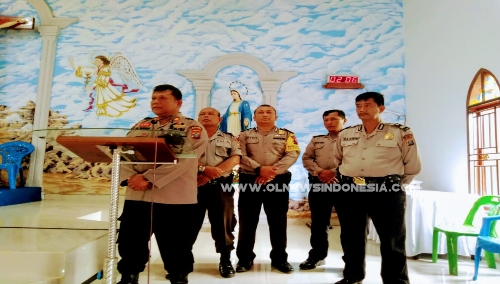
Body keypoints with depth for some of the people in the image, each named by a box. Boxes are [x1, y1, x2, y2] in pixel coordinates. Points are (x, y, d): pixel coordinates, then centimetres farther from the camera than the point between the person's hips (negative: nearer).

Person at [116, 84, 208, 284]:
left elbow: (183, 160, -17)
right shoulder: (140, 126, 15)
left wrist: (148, 178, -21)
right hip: (136, 196, 5)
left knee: (175, 249, 8)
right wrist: (131, 177, -13)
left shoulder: (192, 128, -4)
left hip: (175, 199, -5)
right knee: (129, 243, 15)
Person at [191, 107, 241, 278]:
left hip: (221, 185, 0)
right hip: (193, 184, 0)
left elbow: (235, 159, -2)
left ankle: (225, 260, 17)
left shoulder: (229, 139, 13)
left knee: (223, 222, 4)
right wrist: (203, 169, -19)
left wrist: (212, 174, -14)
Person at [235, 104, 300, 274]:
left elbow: (292, 155, -5)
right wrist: (259, 169, -19)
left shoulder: (287, 135, 9)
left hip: (278, 181, 0)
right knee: (247, 221, 5)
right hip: (249, 181, 0)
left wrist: (273, 171, -17)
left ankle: (280, 258, 22)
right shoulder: (245, 135, 10)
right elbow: (241, 156, -4)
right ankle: (245, 258, 18)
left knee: (278, 221, 7)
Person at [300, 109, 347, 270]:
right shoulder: (316, 140, 17)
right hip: (318, 184, 4)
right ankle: (317, 256, 23)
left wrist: (334, 172, -19)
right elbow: (306, 158, 10)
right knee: (318, 222, 10)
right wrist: (320, 172, -8)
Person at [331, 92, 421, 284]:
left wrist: (394, 184, 10)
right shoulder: (345, 135, 11)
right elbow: (337, 161, 24)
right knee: (351, 238, 13)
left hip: (386, 193, -3)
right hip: (350, 192, 4)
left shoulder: (401, 133, 1)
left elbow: (413, 166, 7)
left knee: (392, 241, 6)